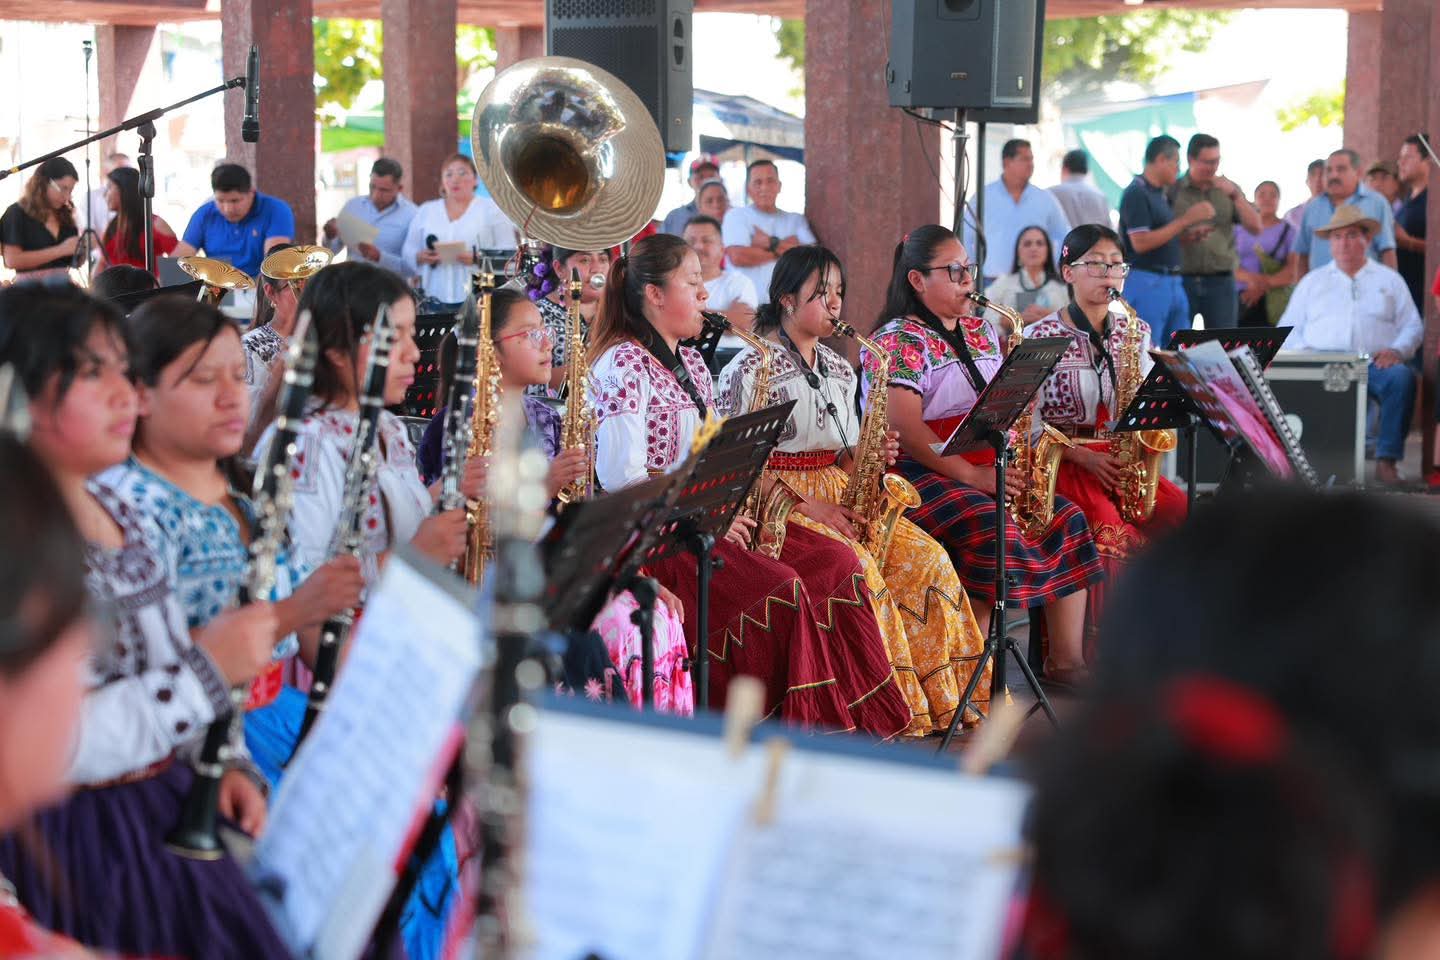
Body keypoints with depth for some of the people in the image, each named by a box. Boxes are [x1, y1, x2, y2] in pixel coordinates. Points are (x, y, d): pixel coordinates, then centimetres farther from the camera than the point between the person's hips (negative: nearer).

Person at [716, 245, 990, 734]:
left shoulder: (839, 371, 16)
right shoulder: (750, 368, -7)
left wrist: (871, 456, -4)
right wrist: (809, 505, -18)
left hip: (836, 498, 7)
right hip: (776, 502, -7)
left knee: (926, 558, -15)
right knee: (858, 566, -31)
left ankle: (937, 699, -11)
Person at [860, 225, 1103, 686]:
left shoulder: (982, 332, 18)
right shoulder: (898, 340, -6)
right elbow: (905, 427, -17)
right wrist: (972, 475, -23)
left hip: (986, 470, 8)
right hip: (921, 474, -8)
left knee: (1067, 520, -8)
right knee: (993, 531, -31)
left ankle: (1066, 661, -4)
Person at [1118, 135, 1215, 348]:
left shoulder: (1160, 194, 16)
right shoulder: (1136, 193, -11)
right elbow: (1140, 242, -20)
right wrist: (1185, 220, -18)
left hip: (1173, 282, 9)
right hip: (1147, 281, -9)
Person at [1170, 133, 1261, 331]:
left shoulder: (1228, 189, 11)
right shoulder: (1173, 191, 2)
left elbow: (1255, 227, 5)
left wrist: (1235, 195, -7)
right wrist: (1186, 236, -18)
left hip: (1220, 280, 2)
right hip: (1181, 278, -2)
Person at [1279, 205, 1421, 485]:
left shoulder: (1389, 280, 22)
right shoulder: (1312, 281, 24)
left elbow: (1412, 326, 15)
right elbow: (1289, 328, 17)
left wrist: (1396, 349, -7)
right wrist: (1302, 353, -5)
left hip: (1373, 364, 0)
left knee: (1402, 376, -34)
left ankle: (1387, 460, -30)